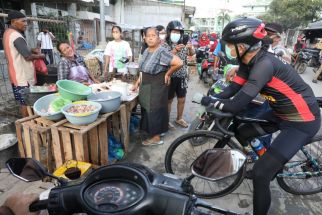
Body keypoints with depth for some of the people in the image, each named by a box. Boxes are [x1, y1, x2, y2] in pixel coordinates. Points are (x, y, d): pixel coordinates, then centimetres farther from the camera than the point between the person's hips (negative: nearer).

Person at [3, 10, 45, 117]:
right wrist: (40, 56, -5)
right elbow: (28, 56, -23)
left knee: (23, 102, 17)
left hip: (18, 75, 10)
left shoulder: (8, 33, 13)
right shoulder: (16, 36, -20)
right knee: (26, 103, -1)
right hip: (23, 76, -10)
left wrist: (32, 49, 8)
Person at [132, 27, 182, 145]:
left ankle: (156, 137, 15)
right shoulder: (146, 51, 7)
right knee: (147, 109, 17)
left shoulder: (161, 52, -20)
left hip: (157, 87, -8)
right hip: (146, 86, 8)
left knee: (155, 110, 1)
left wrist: (167, 74, -15)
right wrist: (138, 82, 8)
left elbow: (179, 63, -28)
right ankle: (151, 131, 35)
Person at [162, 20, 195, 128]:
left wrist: (190, 48, -20)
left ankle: (179, 118, 30)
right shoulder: (165, 45, -7)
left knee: (182, 99, 12)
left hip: (182, 77, 5)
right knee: (169, 100, 6)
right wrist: (175, 51, -32)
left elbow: (191, 54, 2)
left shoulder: (183, 44, 8)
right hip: (170, 77, -5)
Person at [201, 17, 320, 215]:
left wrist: (210, 102, -19)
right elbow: (232, 90, -1)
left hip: (302, 121, -9)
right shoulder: (250, 61, -3)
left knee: (261, 173, -11)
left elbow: (236, 105, -34)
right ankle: (274, 165, 40)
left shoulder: (264, 64, -31)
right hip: (281, 113, 9)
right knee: (242, 134, 17)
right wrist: (212, 99, -14)